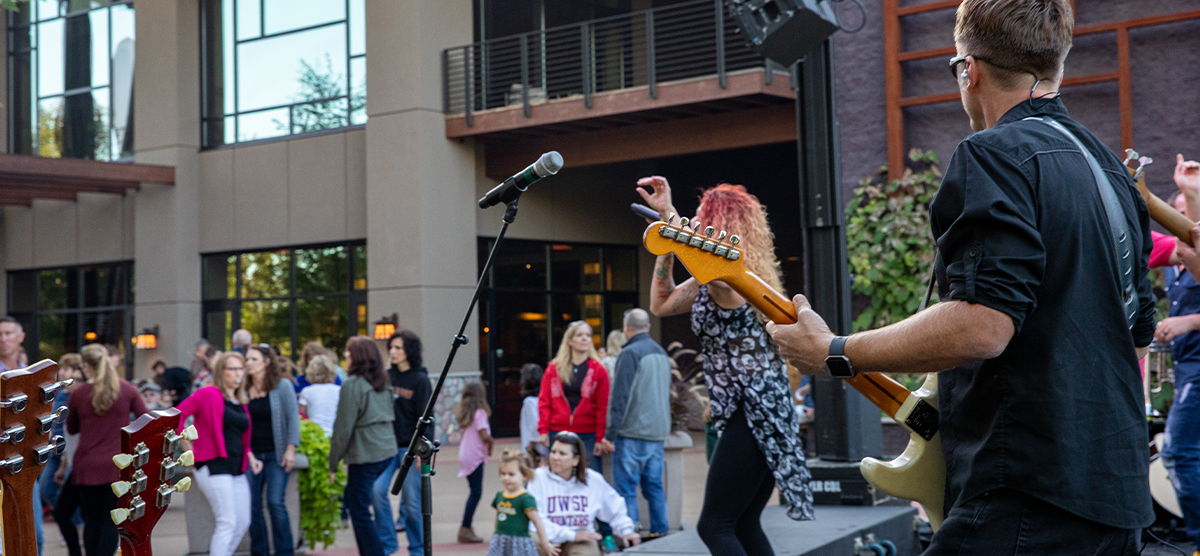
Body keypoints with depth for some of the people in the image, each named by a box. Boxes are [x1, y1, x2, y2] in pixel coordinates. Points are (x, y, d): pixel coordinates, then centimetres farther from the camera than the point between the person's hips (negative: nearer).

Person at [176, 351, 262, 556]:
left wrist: (250, 457, 10)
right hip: (214, 465, -8)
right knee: (227, 522, -12)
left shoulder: (241, 402, 17)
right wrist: (187, 447, -10)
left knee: (242, 523, 8)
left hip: (237, 469, 8)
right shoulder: (209, 394, -5)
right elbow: (178, 414, -8)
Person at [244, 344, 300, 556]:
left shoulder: (282, 386, -2)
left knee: (275, 502, -10)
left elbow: (293, 418, -4)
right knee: (252, 506, 2)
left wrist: (290, 449, -11)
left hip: (276, 455, -4)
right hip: (251, 455, 4)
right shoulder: (244, 389, 7)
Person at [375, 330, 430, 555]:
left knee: (412, 500, 1)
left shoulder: (420, 380, -6)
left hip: (411, 447, -4)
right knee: (377, 490, -10)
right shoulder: (386, 376, 7)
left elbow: (425, 418, -7)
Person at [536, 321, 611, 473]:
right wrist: (543, 430, -2)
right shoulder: (554, 368, 9)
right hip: (557, 434, 1)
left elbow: (603, 407, 2)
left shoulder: (598, 370, 4)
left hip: (587, 436, -1)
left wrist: (600, 438, -5)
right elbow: (544, 401, 8)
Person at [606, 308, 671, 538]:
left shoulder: (630, 353, -11)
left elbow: (620, 396, -15)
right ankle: (659, 532, 12)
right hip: (658, 432, 8)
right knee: (654, 484, 12)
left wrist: (611, 432, -12)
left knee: (626, 486, -4)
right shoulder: (662, 353, 14)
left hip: (633, 432, -8)